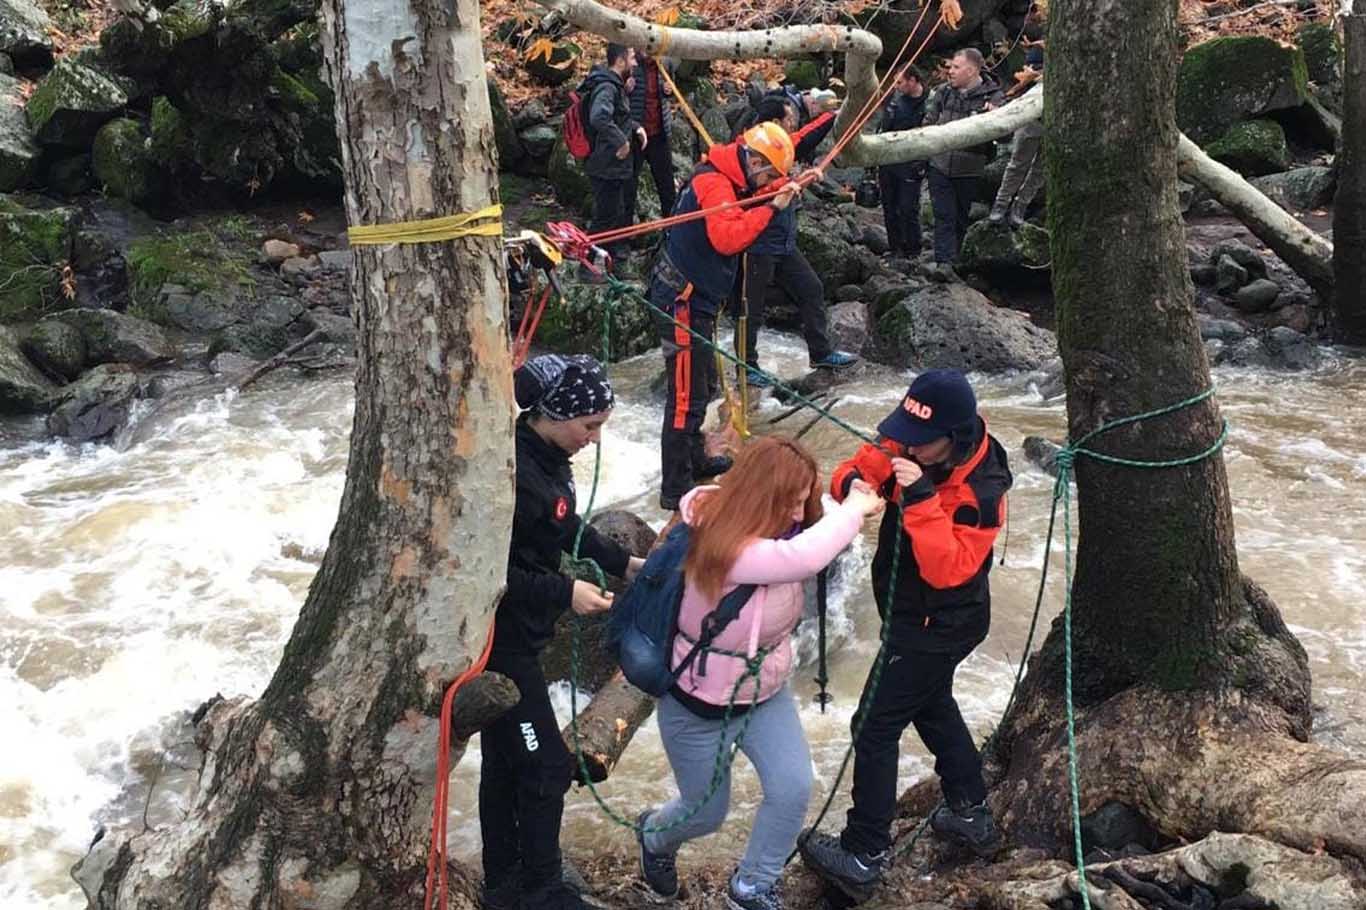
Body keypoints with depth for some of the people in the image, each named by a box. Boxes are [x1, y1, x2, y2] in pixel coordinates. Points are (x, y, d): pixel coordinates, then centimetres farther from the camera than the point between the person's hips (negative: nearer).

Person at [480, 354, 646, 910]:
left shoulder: (548, 455, 1)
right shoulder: (513, 473, -28)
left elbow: (567, 526, 16)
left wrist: (624, 563, 8)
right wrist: (565, 594, -23)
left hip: (516, 634, 9)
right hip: (498, 641, -9)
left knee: (504, 760, 19)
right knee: (545, 767, 0)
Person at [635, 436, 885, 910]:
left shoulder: (769, 531, -9)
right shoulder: (724, 549, -38)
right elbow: (806, 556, -50)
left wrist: (853, 505, -24)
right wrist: (855, 509, -36)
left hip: (766, 691, 7)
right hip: (699, 703, -6)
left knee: (794, 787, -7)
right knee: (707, 813, 13)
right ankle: (655, 835, 51)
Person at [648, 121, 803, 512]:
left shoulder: (728, 182, 14)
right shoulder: (713, 183, -18)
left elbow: (739, 225, 16)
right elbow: (727, 237, -31)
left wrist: (782, 194, 3)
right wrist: (771, 207, -26)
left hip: (694, 300, 11)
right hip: (681, 302, -11)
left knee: (702, 382, 23)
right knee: (687, 394, -8)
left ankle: (694, 460, 39)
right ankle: (675, 490, -4)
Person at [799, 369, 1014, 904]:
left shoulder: (981, 491, -30)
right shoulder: (910, 447, -11)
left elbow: (946, 569, -35)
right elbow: (860, 469, -5)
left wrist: (920, 497, -43)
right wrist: (853, 484, -29)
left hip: (938, 627, -9)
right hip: (913, 614, 9)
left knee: (875, 727, -2)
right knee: (932, 704, 25)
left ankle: (864, 856, 9)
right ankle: (971, 815, 44)